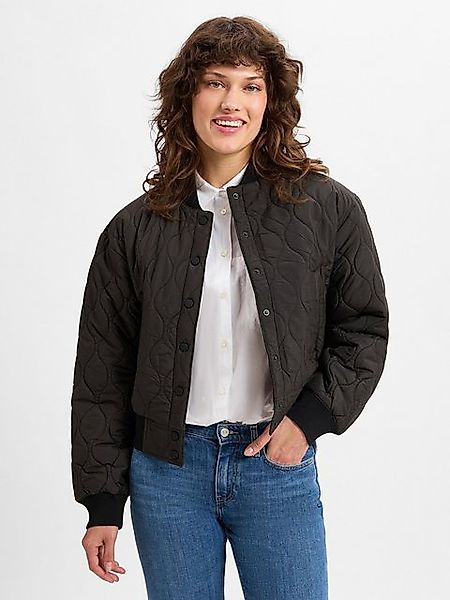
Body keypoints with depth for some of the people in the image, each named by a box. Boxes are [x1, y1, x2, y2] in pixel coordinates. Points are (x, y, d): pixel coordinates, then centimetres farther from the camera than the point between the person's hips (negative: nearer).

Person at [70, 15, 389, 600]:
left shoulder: (330, 209, -3)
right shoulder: (134, 229, 0)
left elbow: (364, 327, 5)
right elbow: (102, 374, 3)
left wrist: (310, 417, -8)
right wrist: (102, 502, 3)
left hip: (278, 466, -1)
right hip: (166, 469, 1)